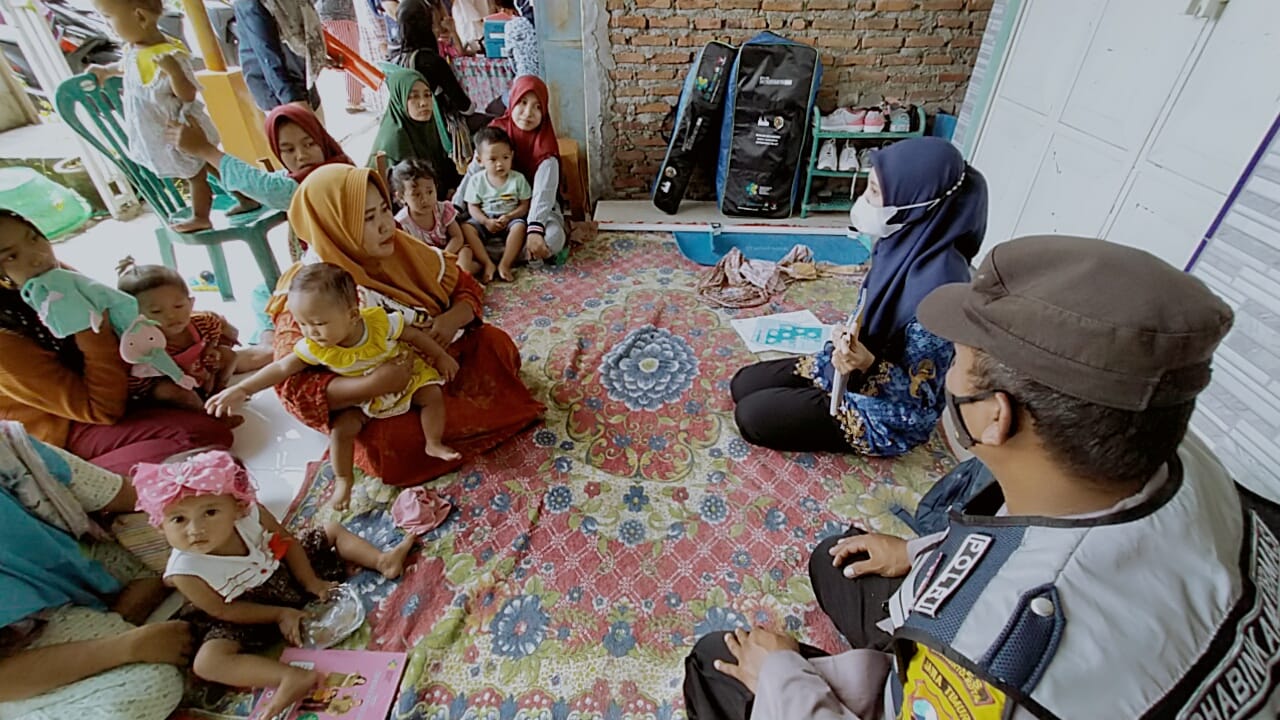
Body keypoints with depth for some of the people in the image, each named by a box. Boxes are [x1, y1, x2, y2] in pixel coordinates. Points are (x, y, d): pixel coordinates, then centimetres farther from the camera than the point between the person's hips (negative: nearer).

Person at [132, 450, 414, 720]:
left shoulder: (252, 514, -27)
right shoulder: (186, 573, -33)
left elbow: (286, 542, -8)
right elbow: (225, 610, -19)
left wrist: (310, 581, -10)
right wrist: (280, 615, -18)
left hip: (286, 573, 4)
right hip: (249, 613, -3)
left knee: (333, 530, 1)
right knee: (206, 663, -26)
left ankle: (382, 560, -12)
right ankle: (293, 677, -34)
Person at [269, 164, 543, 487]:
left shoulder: (402, 250, -5)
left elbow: (465, 287, 3)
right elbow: (292, 388, -22)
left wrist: (453, 318, -20)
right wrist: (371, 385, -38)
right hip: (376, 406, -3)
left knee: (496, 343, -14)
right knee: (387, 449, -31)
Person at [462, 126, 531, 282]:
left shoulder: (518, 179, -4)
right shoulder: (476, 180, -2)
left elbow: (524, 205, -3)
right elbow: (473, 207, 0)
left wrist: (508, 217, -19)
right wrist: (486, 221, -18)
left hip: (511, 219, -1)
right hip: (485, 220, 1)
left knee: (519, 226, -34)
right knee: (466, 228, -25)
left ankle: (505, 264, -29)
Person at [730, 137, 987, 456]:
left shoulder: (938, 284, -34)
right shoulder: (904, 241, -8)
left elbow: (921, 395, -26)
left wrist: (868, 367, -41)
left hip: (890, 414, -7)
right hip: (850, 372, 8)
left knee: (752, 416, -13)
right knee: (743, 384, 5)